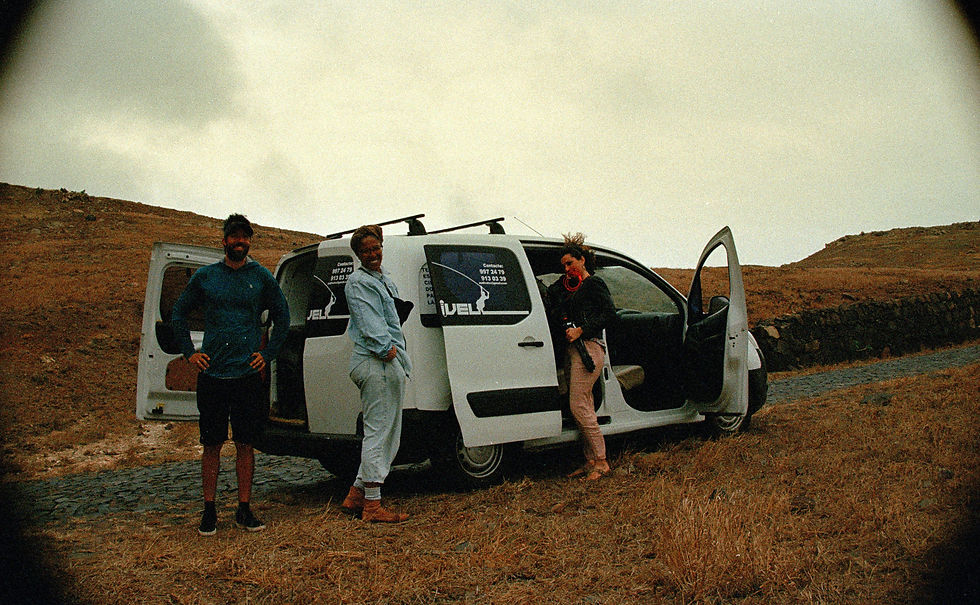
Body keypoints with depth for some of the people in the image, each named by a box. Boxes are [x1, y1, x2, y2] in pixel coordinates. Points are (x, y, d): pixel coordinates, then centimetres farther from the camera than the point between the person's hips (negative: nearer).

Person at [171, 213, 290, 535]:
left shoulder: (262, 277, 4)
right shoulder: (205, 276, 6)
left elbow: (282, 317, 13)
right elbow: (179, 312, 16)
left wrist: (268, 354, 5)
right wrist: (189, 352, 7)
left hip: (248, 374, 0)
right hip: (211, 375, 0)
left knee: (245, 443, 5)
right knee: (212, 445, 5)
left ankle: (244, 509, 14)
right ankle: (209, 510, 15)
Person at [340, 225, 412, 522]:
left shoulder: (385, 280, 23)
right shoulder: (358, 282, -6)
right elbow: (369, 322, -16)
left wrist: (399, 351, 14)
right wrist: (386, 349, -22)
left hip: (393, 363, 10)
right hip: (376, 364, -10)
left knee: (388, 434, 14)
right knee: (377, 432, -7)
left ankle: (356, 495, 22)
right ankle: (372, 505, -1)